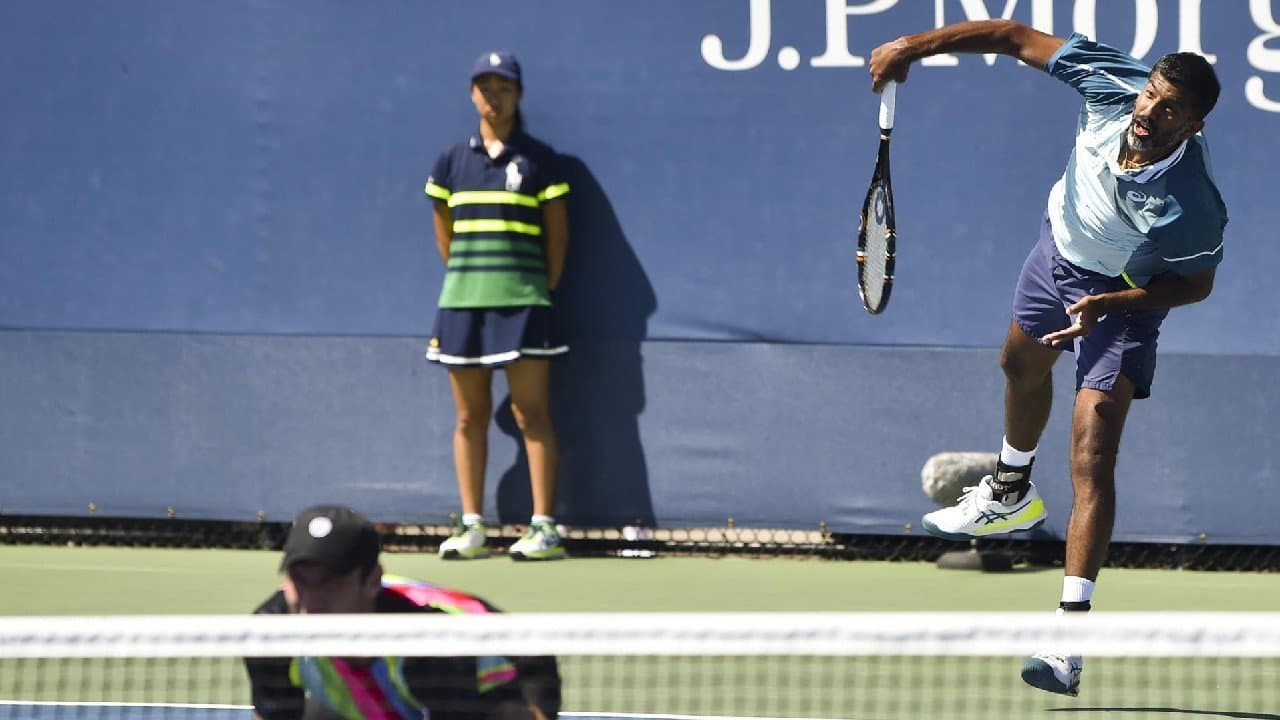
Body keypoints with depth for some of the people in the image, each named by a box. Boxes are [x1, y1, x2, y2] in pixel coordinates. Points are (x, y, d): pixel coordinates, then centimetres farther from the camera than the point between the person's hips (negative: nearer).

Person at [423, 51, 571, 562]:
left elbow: (558, 235, 4)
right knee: (470, 417, 5)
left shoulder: (538, 160, 1)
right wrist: (466, 278, 11)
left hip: (521, 302, -4)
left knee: (532, 414, -6)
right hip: (461, 301, 4)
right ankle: (471, 528, 9)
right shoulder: (453, 162, 10)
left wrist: (542, 292, 2)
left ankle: (543, 527, -7)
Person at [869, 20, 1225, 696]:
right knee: (1022, 367, 33)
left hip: (1124, 297, -6)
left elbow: (1196, 283, -21)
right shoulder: (1110, 82, -32)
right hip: (1061, 244, 6)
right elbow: (1017, 37, -20)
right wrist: (913, 46, -22)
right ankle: (1011, 493, 64)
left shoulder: (1194, 204, -40)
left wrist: (1110, 304, -32)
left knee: (1093, 455, -18)